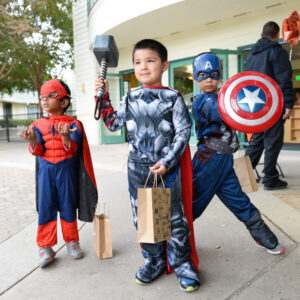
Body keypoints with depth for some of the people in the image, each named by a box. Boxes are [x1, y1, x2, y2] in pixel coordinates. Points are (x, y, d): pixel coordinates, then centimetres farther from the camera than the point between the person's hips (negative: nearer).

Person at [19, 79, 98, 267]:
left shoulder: (73, 124, -3)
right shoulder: (39, 125, 4)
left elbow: (74, 149, -12)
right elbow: (38, 150, -3)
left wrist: (66, 138, -32)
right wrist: (33, 142, -25)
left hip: (67, 170, -1)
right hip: (46, 171, 2)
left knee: (68, 206, 9)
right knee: (46, 207, 3)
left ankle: (72, 241, 26)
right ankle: (45, 246, 16)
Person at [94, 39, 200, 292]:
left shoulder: (173, 97, -4)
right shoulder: (130, 98, 8)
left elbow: (183, 132, -7)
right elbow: (113, 124, 15)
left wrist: (167, 162, -15)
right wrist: (104, 97, 6)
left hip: (167, 168, -4)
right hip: (137, 168, 4)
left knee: (174, 218, 4)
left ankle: (182, 263, 23)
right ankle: (154, 260, 31)